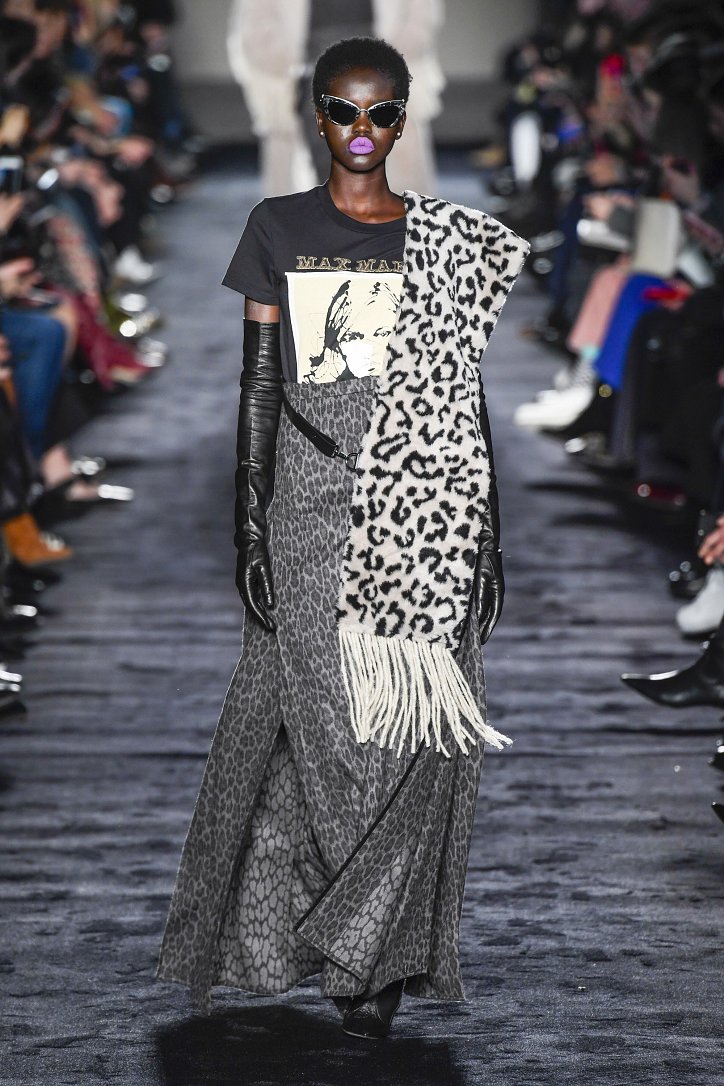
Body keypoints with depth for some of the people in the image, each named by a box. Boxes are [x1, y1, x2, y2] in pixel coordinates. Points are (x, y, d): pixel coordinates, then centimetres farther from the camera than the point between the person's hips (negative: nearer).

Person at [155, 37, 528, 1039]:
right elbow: (260, 381, 5)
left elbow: (465, 394, 9)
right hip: (313, 510, -1)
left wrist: (488, 538, 6)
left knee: (413, 734, -2)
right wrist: (249, 526, -1)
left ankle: (375, 951, 11)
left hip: (424, 515, 1)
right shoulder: (279, 228, 6)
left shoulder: (451, 240, 8)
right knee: (320, 729, -1)